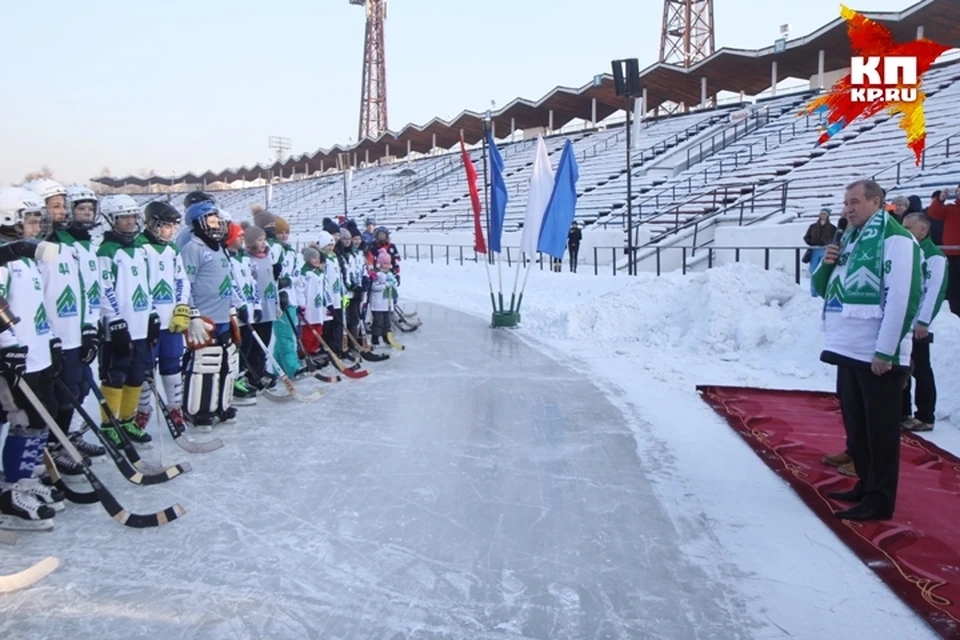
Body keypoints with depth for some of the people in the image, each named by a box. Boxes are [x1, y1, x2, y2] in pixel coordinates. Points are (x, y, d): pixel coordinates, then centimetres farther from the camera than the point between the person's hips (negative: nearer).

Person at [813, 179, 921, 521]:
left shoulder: (894, 237, -10)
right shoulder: (850, 239, 17)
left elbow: (902, 298, -17)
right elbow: (823, 288, 22)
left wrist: (885, 352, -20)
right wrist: (827, 264, 1)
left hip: (878, 356, -9)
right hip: (849, 351, 9)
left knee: (880, 429, 0)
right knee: (856, 424, 16)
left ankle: (879, 500, 8)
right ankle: (866, 484, 29)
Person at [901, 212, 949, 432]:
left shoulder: (934, 256, -10)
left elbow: (935, 291, -18)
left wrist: (923, 321, -22)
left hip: (917, 327, -8)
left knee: (921, 372, -1)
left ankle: (925, 417, 7)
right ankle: (901, 413, 22)